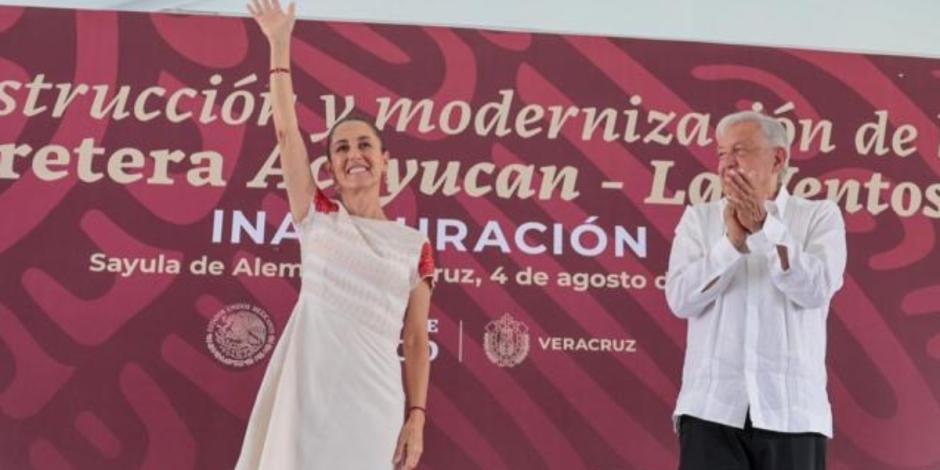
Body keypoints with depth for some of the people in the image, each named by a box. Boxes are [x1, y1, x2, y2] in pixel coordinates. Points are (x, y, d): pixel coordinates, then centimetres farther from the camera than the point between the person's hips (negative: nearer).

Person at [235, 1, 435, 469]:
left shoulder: (414, 246, 7)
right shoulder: (318, 217, 7)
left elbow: (416, 341, 7)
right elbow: (286, 131, 0)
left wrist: (417, 418, -1)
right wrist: (279, 45, -3)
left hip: (374, 403, 0)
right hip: (309, 394, 0)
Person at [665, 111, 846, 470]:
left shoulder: (820, 216, 7)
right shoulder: (699, 218, 10)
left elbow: (816, 288, -10)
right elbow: (680, 299, -3)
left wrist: (764, 226, -16)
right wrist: (733, 241, -14)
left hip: (792, 411, 0)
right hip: (711, 409, 1)